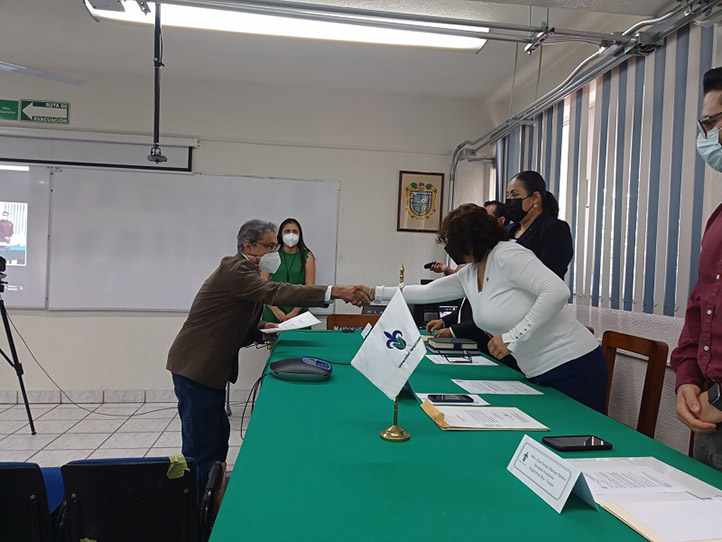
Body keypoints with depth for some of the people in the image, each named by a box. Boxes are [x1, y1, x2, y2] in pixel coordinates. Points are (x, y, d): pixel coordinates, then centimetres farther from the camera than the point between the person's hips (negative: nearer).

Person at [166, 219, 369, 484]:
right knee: (202, 444, -5)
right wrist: (335, 292, -41)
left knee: (218, 435, 17)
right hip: (196, 367, -10)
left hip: (209, 367, 10)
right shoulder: (234, 270, -18)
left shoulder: (243, 271, 14)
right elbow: (274, 292, -35)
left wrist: (260, 327, -2)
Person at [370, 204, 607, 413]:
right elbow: (425, 292, 18)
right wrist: (375, 293, 22)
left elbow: (557, 292, -27)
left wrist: (512, 337, -26)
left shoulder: (507, 254, -17)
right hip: (539, 373, 8)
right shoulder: (468, 275, 9)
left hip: (573, 367, -8)